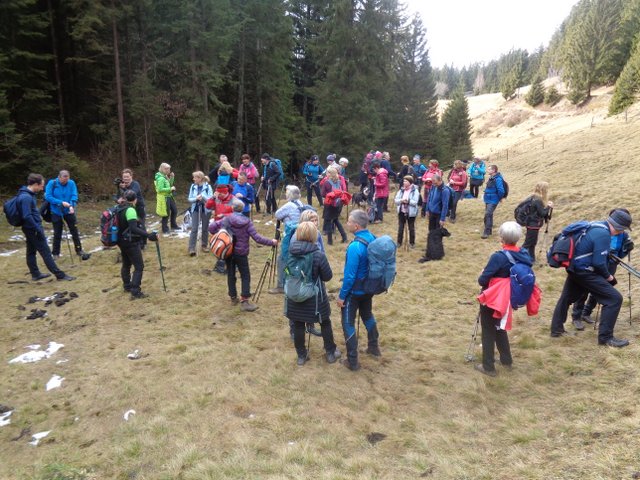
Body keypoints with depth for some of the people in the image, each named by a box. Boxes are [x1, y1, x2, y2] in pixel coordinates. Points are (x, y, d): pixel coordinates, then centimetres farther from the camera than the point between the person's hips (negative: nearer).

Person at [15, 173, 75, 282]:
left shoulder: (27, 194, 9)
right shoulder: (26, 197, -22)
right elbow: (27, 216, -26)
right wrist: (38, 229, -22)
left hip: (30, 229, 10)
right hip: (33, 229, -10)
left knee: (31, 252, 16)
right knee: (46, 252, -7)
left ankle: (35, 274, 26)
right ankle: (60, 275, -3)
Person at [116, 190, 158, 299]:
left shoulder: (120, 209, 6)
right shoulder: (130, 210, -20)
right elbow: (133, 228, -31)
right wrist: (148, 235, -36)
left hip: (122, 241, 9)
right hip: (131, 242, -9)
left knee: (126, 264, 23)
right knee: (139, 266, -5)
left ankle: (127, 286, 37)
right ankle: (135, 292, -8)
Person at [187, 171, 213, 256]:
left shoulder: (208, 186, -10)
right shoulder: (193, 186, -1)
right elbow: (190, 199, 1)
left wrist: (202, 196, -26)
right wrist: (196, 198, -18)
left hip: (206, 210, -2)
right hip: (195, 210, 2)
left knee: (204, 229, 10)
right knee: (194, 229, -4)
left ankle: (204, 245, 27)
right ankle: (192, 248, -3)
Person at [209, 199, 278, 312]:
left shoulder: (227, 219, -4)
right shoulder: (247, 222, -9)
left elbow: (211, 226, -7)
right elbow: (256, 237, -14)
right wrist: (271, 242, -8)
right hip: (241, 253, -3)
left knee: (230, 274, 13)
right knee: (245, 276, 1)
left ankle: (233, 298, 22)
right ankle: (244, 301, -7)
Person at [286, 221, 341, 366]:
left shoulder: (290, 252, -10)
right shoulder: (318, 255, -22)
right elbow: (328, 276, -12)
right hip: (314, 296, -3)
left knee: (298, 325, 16)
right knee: (325, 323, 18)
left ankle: (301, 355, 28)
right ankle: (331, 353, 31)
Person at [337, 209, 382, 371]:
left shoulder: (355, 246, -29)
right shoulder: (373, 238, -5)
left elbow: (350, 275, -25)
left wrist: (341, 295, -15)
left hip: (354, 291, -8)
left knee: (348, 323, 6)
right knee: (367, 315, 28)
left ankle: (352, 361, 11)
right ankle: (374, 347, 44)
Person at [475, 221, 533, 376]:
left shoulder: (498, 257, -28)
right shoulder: (523, 255, -7)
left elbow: (482, 280, -24)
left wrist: (483, 275, -2)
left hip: (491, 299, -6)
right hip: (506, 298, 6)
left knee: (488, 331, 10)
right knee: (499, 327, 26)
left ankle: (488, 367, 19)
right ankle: (507, 361, 37)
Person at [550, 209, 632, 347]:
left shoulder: (596, 226, 8)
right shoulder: (603, 234, -20)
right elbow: (599, 263, -21)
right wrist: (608, 276, -3)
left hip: (574, 268, 10)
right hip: (585, 271, -10)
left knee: (566, 298, 22)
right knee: (614, 298, -5)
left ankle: (556, 329, 34)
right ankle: (605, 337, 0)